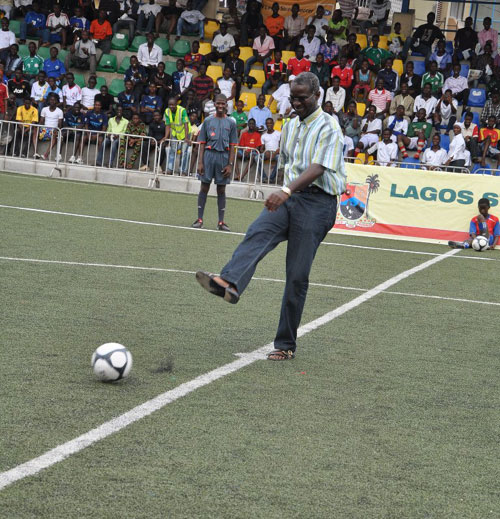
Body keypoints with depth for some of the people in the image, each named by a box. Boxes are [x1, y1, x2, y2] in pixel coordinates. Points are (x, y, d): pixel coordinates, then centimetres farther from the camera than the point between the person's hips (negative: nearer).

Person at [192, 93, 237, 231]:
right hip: (209, 154, 0)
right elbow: (202, 143, 6)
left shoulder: (231, 123, 7)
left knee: (221, 190, 4)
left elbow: (232, 146, 4)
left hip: (224, 157, 0)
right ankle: (199, 219, 3)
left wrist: (230, 164, -4)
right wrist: (200, 162, -3)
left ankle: (221, 222, 6)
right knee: (204, 187, 0)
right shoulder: (208, 121, 7)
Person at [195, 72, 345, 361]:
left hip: (317, 202, -6)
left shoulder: (328, 127, -6)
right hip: (288, 199, 6)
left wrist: (287, 191, -33)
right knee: (257, 235, -26)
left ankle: (286, 345, 0)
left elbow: (317, 168, -20)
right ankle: (229, 284, -54)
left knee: (297, 276, -8)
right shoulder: (290, 127, 19)